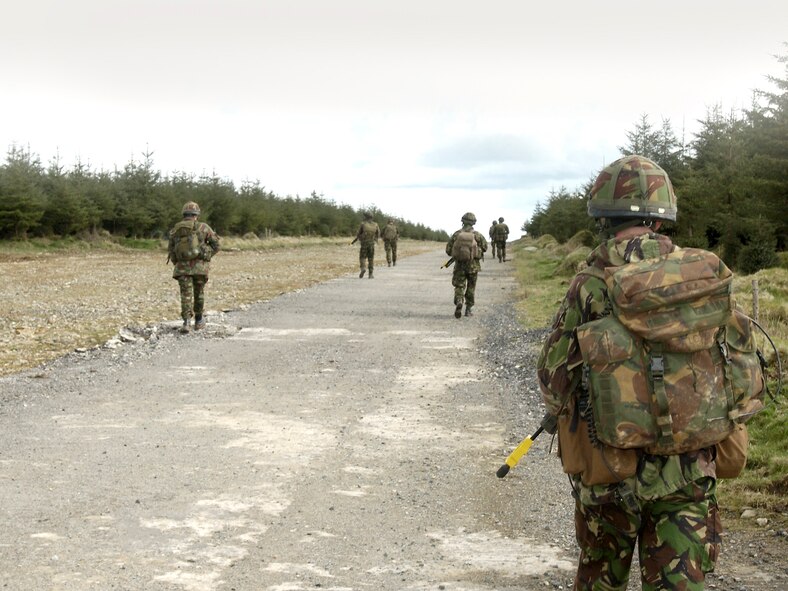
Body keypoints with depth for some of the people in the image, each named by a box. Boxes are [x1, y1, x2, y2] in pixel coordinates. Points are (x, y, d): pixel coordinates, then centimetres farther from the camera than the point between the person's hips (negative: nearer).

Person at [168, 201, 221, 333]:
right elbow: (216, 245, 0)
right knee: (199, 293, 15)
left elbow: (171, 251, 11)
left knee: (186, 294, -1)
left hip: (182, 267, 1)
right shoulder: (203, 227, -3)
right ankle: (198, 320, 27)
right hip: (199, 266, -1)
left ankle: (186, 322, -18)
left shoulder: (175, 230, 5)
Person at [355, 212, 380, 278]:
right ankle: (370, 274, 3)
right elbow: (378, 235, 9)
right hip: (372, 244, 2)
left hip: (364, 243, -2)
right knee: (371, 259, 8)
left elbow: (358, 234, -3)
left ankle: (363, 268, -19)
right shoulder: (375, 225, 0)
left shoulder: (363, 224, -8)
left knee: (362, 257, 8)